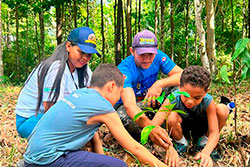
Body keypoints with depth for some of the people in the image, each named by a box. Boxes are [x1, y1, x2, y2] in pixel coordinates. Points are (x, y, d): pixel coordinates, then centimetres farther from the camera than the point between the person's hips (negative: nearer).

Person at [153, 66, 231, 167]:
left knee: (222, 109, -26)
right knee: (172, 117, -36)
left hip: (200, 127, 1)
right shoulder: (172, 100, -33)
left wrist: (205, 152, -48)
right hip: (181, 128, -1)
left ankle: (204, 141, -1)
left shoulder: (208, 101, -29)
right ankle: (181, 142, -2)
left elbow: (214, 133, -28)